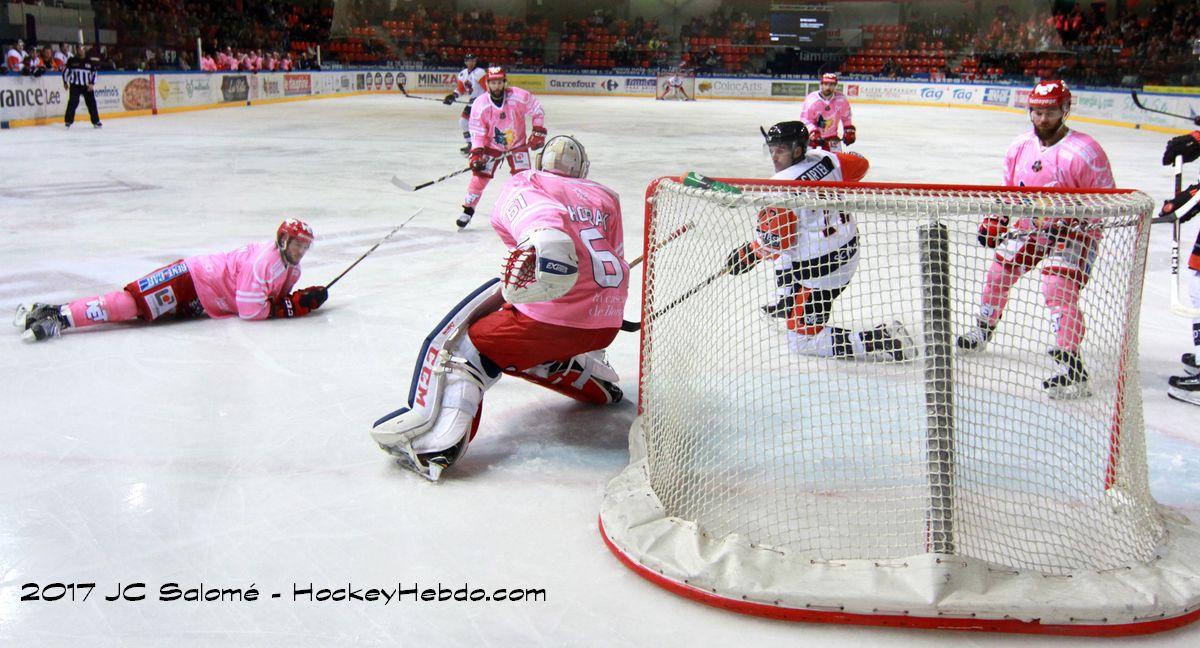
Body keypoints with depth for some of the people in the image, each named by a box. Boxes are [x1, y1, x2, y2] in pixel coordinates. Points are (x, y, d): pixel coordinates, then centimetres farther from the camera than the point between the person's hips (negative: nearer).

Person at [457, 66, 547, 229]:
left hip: (517, 144, 0)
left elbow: (537, 111, -7)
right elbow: (477, 132, -14)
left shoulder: (519, 97, -21)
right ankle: (468, 210, 4)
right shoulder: (480, 104, -19)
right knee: (480, 177, -8)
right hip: (491, 145, 0)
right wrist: (476, 154, -23)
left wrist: (538, 132, -12)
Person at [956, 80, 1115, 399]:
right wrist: (994, 221, 7)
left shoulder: (1085, 152, -23)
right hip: (1029, 226, 7)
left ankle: (1071, 366, -24)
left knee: (1058, 289, -24)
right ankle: (983, 331, 38)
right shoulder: (1020, 145, -2)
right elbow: (1008, 188, 13)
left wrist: (1072, 222, -29)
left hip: (1073, 232, -7)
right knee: (998, 273, 12)